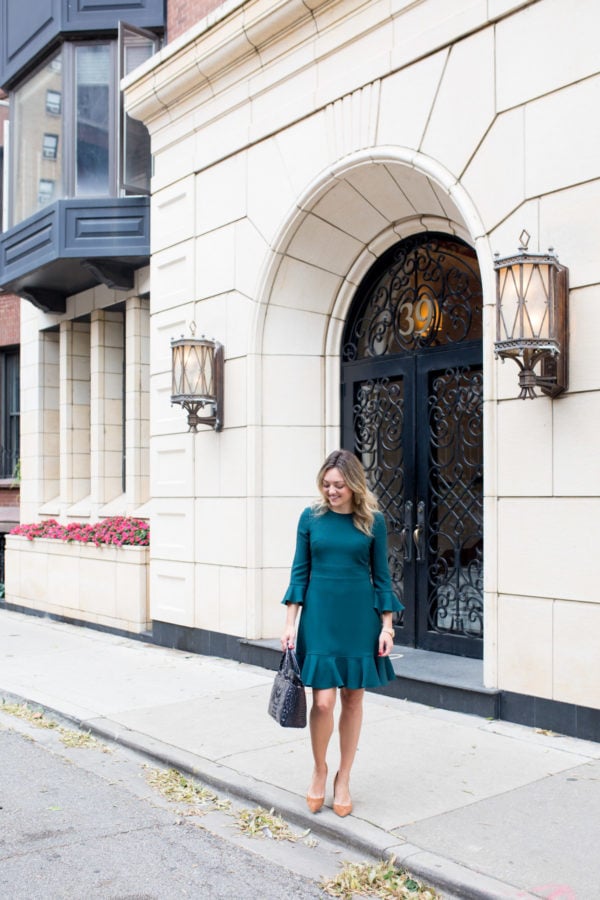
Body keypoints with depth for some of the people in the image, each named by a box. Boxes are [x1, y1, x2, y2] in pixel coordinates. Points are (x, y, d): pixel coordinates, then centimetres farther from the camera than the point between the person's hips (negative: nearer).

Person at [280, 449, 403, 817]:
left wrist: (387, 626, 1)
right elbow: (300, 572, 4)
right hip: (320, 617, 0)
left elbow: (381, 576, 4)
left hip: (359, 619, 1)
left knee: (353, 699, 8)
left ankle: (343, 779, 26)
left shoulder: (373, 521, -1)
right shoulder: (311, 517, 0)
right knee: (323, 702, -6)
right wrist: (290, 623, 1)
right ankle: (319, 770, 21)